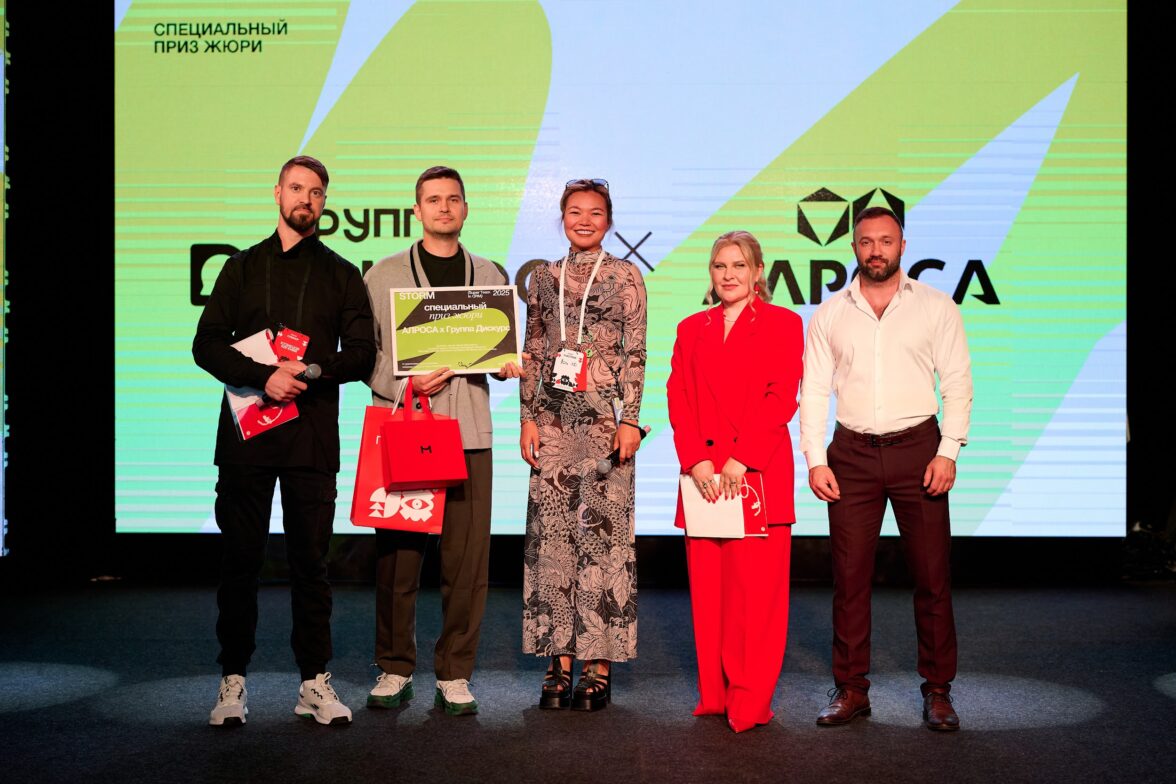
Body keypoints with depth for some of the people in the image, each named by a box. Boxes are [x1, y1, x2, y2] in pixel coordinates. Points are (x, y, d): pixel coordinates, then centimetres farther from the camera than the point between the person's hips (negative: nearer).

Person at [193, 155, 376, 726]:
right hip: (246, 431, 1)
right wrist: (264, 377, -12)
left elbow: (362, 353, 6)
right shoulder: (243, 267, 13)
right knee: (240, 559, 3)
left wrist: (313, 370, -13)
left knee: (310, 561, 2)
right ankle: (233, 680, 13)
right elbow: (206, 345, 4)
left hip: (313, 437, 0)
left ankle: (314, 681, 10)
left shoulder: (341, 274, 13)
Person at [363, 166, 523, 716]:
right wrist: (404, 384, -11)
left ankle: (454, 674, 11)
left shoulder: (490, 276, 16)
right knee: (397, 554, 1)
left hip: (468, 432, 1)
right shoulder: (383, 274, 10)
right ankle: (395, 668, 16)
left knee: (467, 559, -1)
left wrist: (506, 362, -4)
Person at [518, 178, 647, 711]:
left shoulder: (626, 277, 4)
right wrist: (527, 417, 3)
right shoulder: (543, 277, 12)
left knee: (603, 531, -3)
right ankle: (559, 660, 11)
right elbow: (531, 354, 11)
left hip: (605, 417, -3)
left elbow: (635, 355, 0)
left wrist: (630, 419, -8)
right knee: (551, 532, 2)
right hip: (553, 418, 3)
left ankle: (599, 666, 5)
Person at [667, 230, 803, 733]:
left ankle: (751, 702, 4)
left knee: (756, 588, -4)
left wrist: (740, 460, -13)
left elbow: (782, 398, -4)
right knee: (707, 586, 5)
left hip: (759, 473, -3)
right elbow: (678, 399, 8)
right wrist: (696, 460, -6)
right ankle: (714, 693, 16)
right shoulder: (691, 329, 16)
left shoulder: (783, 324, 5)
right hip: (702, 473, 3)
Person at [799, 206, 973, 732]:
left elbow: (957, 383, 2)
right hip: (852, 453, 1)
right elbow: (813, 392, 8)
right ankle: (850, 688, 14)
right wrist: (815, 460, -1)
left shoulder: (936, 307, 5)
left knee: (932, 575, 1)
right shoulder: (829, 315, 9)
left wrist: (948, 451, -8)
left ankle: (937, 690, 14)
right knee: (849, 576, 4)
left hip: (917, 448, -1)